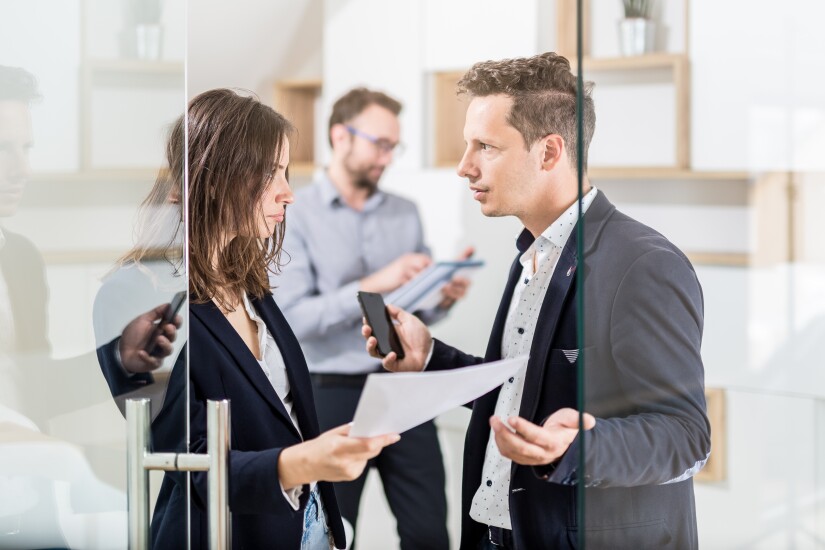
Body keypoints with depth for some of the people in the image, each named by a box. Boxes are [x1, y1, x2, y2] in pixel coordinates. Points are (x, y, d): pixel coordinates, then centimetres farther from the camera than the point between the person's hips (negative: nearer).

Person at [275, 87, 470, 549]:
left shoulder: (407, 214, 9)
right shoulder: (297, 216, -6)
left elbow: (417, 310, 13)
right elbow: (291, 317, -16)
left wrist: (442, 298, -10)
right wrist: (371, 286, -23)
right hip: (334, 395, -4)